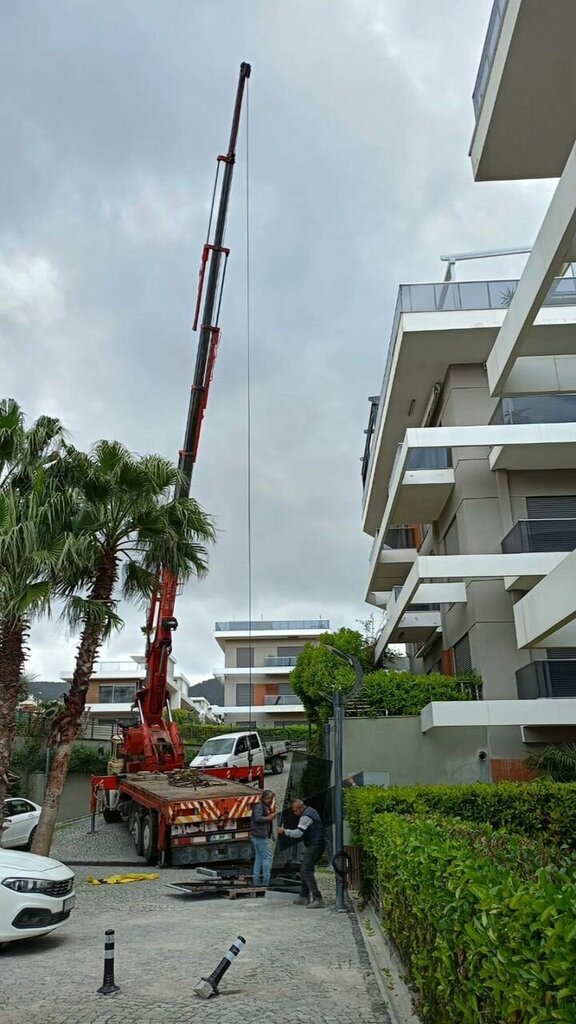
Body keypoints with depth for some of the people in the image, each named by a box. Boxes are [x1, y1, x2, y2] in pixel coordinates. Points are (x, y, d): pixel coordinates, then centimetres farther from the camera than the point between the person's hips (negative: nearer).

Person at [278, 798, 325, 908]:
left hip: (314, 846, -11)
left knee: (306, 871, -14)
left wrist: (284, 831, -13)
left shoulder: (306, 816, -17)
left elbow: (298, 833, -23)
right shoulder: (311, 811, 16)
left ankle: (317, 898, -17)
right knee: (304, 870, 15)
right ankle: (304, 897, 19)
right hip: (316, 845, 11)